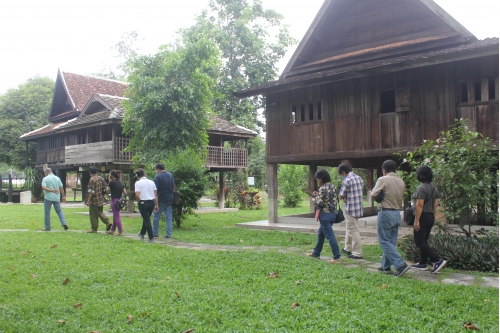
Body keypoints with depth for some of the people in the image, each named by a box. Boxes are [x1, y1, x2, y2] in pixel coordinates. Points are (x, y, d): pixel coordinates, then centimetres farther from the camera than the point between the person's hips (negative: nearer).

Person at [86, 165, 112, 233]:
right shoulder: (101, 178, 6)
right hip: (101, 200, 7)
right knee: (100, 212, 19)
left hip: (94, 200, -7)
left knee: (93, 215, 4)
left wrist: (88, 200, -15)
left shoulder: (92, 180, -16)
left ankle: (94, 228, 10)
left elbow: (91, 192, -19)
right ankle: (108, 222, 2)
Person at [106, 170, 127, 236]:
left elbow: (107, 191, -1)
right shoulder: (121, 183, 7)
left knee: (117, 216, -2)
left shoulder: (112, 182, -12)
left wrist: (109, 182, 1)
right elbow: (125, 193, 3)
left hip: (114, 200, -7)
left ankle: (120, 232, -1)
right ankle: (112, 230, 29)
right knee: (115, 216, 18)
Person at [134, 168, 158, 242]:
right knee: (147, 219, 22)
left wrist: (139, 201, 2)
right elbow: (155, 194, 4)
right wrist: (156, 205, 9)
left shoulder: (138, 183, -8)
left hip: (143, 203, -5)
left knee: (147, 220, 2)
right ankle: (142, 234, 38)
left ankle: (151, 238, 1)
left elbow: (137, 195, -17)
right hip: (152, 202, 5)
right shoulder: (151, 182, 5)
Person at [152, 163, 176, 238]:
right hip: (170, 199, 5)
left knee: (156, 217, 9)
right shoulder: (170, 175, 9)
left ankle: (155, 232, 16)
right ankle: (169, 234, 4)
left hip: (161, 200, -5)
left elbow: (155, 189, -13)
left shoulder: (158, 176, -10)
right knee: (169, 217, 6)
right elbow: (174, 187, 14)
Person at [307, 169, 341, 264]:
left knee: (330, 235, -6)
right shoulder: (332, 187, 10)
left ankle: (337, 257, -4)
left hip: (325, 214, -10)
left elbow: (319, 203, -20)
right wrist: (318, 195, 13)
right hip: (332, 213, 10)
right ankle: (316, 253, 34)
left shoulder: (323, 188, -17)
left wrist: (314, 200, 0)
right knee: (320, 233, 22)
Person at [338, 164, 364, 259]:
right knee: (349, 228, 22)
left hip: (350, 209, -9)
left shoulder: (347, 180, -18)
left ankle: (357, 253, 2)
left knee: (353, 230, -2)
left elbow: (341, 196, -14)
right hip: (358, 207, 9)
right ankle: (347, 248, 35)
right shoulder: (359, 178, 8)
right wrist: (347, 197, 2)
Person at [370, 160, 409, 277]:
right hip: (397, 213, 7)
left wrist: (371, 193, 9)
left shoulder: (383, 180, -11)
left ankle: (401, 265, -11)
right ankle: (386, 266, 22)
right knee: (391, 241, 14)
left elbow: (373, 195, -12)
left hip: (385, 213, -7)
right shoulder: (401, 182, 9)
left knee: (385, 242, -2)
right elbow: (400, 198, 13)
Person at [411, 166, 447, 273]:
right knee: (424, 241, 15)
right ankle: (422, 264, 21)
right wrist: (433, 217, 20)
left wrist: (416, 220, -21)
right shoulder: (434, 188, 11)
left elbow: (419, 205, -22)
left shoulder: (421, 188, -17)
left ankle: (437, 260, -15)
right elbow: (435, 205, 14)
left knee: (419, 242, -6)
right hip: (430, 217, 9)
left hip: (423, 217, -9)